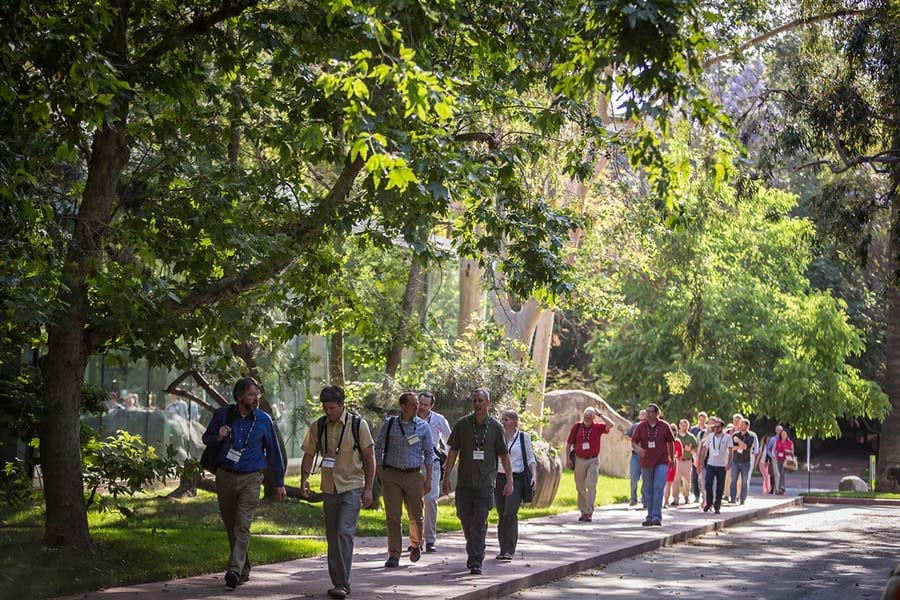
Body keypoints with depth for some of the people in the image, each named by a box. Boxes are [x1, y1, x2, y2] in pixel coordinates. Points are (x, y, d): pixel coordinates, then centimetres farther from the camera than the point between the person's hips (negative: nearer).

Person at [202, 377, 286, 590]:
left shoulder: (264, 420, 1)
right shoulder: (222, 415, 2)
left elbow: (273, 452, 9)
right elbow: (206, 438, 15)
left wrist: (279, 482, 12)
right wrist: (218, 437, -9)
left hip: (250, 479, -2)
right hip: (225, 476, 3)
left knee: (242, 526, -16)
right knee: (231, 526, 9)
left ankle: (235, 570, -24)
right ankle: (244, 569, 23)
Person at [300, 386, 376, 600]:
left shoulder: (358, 424, -6)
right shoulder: (317, 427, 4)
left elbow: (369, 457, -3)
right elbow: (309, 455, 9)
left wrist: (368, 488, -7)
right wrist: (304, 477, -9)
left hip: (352, 488, -5)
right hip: (329, 489, 5)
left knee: (345, 533, -16)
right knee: (332, 537, 9)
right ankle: (338, 582, 18)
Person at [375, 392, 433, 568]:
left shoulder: (423, 427, 4)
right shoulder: (389, 424, 2)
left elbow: (429, 454, 7)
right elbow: (378, 448, 8)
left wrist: (428, 479, 3)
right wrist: (379, 472, 2)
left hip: (413, 475, 0)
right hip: (391, 475, 0)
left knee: (415, 515, 5)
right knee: (393, 516, -1)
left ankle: (416, 545, 31)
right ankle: (394, 555, 4)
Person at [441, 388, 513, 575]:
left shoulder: (496, 427, 1)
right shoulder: (462, 424, 3)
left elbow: (504, 455, 5)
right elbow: (453, 451, 6)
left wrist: (509, 481, 2)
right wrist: (446, 477, 2)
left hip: (485, 483, -2)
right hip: (464, 482, 2)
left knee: (479, 523, -8)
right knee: (466, 521, 10)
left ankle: (476, 562, -7)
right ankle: (473, 553, 30)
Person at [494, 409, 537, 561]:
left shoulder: (523, 437, 3)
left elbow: (530, 458, 7)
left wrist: (534, 475, -6)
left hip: (516, 479, -3)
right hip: (499, 478, 3)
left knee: (510, 513, -15)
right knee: (501, 515, 4)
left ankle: (509, 550, -15)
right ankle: (503, 548, 12)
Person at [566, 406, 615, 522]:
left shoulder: (597, 428, -1)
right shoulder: (577, 427, 3)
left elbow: (610, 425, -18)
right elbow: (569, 444, 8)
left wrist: (600, 415, -10)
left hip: (593, 461, -2)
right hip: (579, 460, 3)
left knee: (591, 485, -12)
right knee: (580, 487, 8)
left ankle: (589, 512, -11)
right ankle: (583, 512, 19)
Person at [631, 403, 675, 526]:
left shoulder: (664, 426, -2)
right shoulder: (641, 427, 2)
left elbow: (671, 442, 9)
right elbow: (633, 442, 2)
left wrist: (672, 458, 17)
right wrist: (638, 448, -22)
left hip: (661, 462, -3)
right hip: (646, 463, 3)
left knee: (659, 488, -15)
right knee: (648, 491, 9)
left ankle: (657, 517, -16)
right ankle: (650, 517, 19)